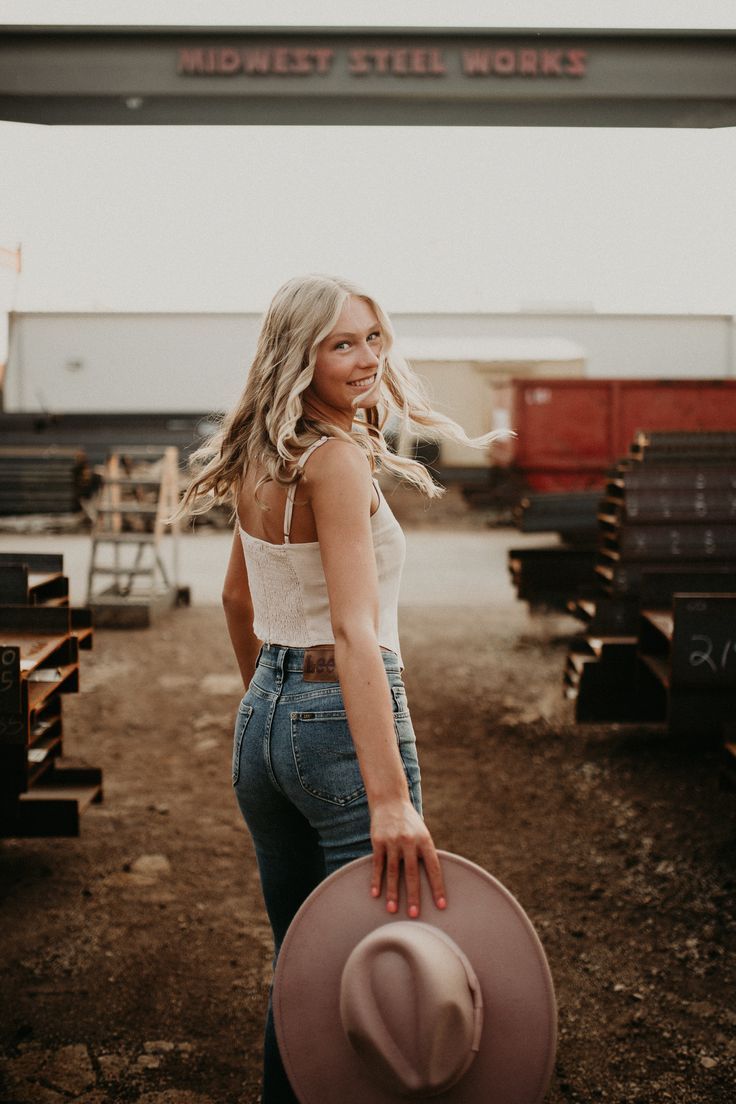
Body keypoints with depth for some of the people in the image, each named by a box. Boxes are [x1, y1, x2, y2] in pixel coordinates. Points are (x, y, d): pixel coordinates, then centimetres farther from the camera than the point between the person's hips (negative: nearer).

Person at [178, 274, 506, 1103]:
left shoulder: (260, 460, 9)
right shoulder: (337, 458, -18)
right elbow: (354, 629, -28)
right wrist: (390, 797, -33)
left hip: (263, 719, 9)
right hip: (342, 720, -9)